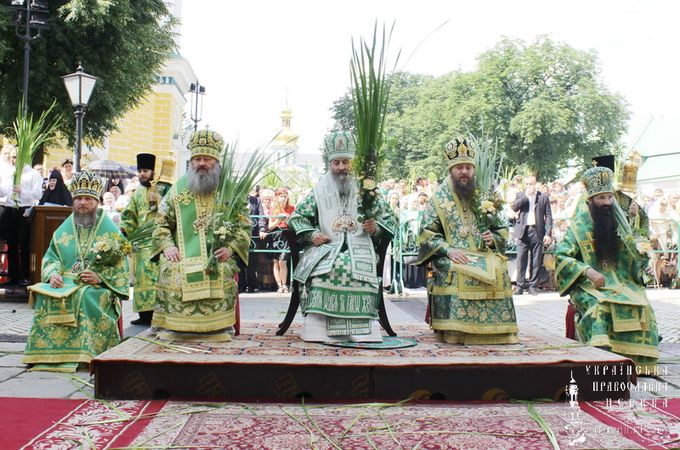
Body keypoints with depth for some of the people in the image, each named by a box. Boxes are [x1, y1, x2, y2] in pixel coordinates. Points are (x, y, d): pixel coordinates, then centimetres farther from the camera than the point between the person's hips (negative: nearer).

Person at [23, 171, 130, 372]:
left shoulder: (110, 231, 6)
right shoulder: (64, 229, 17)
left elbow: (121, 266, 1)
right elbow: (50, 257, 13)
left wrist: (100, 277, -16)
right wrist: (52, 274, -9)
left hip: (98, 287, -3)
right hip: (64, 282, 3)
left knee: (86, 297, -36)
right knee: (46, 296, -27)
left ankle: (80, 353, -33)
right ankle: (48, 352, -24)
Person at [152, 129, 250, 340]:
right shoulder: (178, 189, 15)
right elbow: (162, 223, 14)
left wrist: (231, 248, -10)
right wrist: (167, 245, -5)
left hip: (218, 256, -1)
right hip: (183, 256, 1)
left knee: (223, 272, -31)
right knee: (170, 270, -28)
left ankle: (218, 329, -18)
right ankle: (172, 330, -16)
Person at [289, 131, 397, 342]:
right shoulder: (320, 192, 15)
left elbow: (390, 219, 19)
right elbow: (296, 217, 17)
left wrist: (376, 228, -3)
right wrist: (311, 235, -1)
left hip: (359, 249, 0)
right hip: (326, 249, 0)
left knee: (360, 273, -33)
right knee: (321, 274, -32)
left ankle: (363, 332, -28)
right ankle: (318, 331, -29)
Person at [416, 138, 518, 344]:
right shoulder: (440, 197, 7)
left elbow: (502, 230, 19)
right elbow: (427, 232, 0)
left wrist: (493, 238, -4)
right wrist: (448, 250, -16)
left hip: (484, 255, 3)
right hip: (453, 257, -3)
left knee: (498, 270, -26)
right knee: (457, 273, -33)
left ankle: (496, 331, -13)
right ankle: (455, 333, -23)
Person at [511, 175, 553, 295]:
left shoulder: (544, 196, 6)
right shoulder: (520, 195, 11)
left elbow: (548, 216, 4)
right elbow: (514, 207, -6)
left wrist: (548, 233, -4)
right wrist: (526, 195, -9)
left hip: (538, 232, -1)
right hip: (523, 231, 1)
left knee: (536, 261, 2)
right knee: (521, 260, -1)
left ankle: (532, 286, 8)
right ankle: (520, 285, 4)